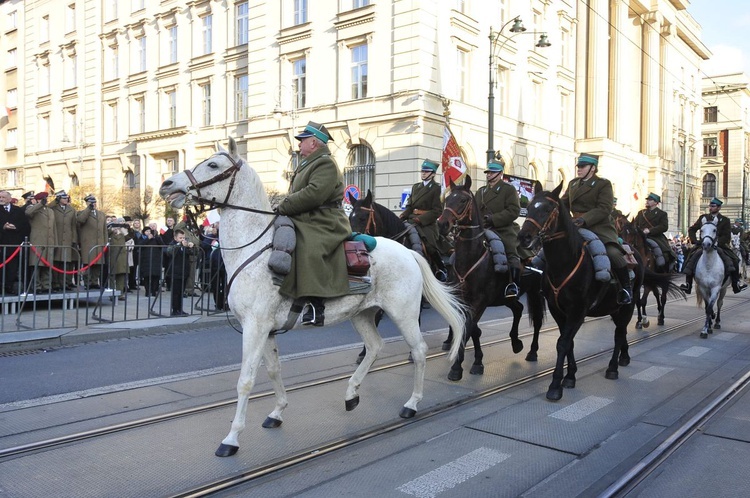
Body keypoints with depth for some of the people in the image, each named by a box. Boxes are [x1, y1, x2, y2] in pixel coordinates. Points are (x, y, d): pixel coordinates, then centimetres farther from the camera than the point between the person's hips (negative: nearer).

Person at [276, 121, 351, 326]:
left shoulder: (326, 164, -10)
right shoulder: (307, 164, 23)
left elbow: (314, 193, -24)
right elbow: (297, 195, 26)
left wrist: (283, 207, -19)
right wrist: (284, 208, 7)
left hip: (322, 224, -11)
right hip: (304, 222, 11)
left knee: (311, 251, -34)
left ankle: (316, 304, -34)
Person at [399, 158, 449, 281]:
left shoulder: (436, 188, -3)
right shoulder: (415, 186, 17)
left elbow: (437, 211, -11)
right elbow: (409, 206, 17)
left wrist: (420, 219, -19)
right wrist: (403, 216, -3)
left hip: (427, 223, -6)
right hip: (412, 221, 7)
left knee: (431, 248, -14)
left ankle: (441, 270, 8)